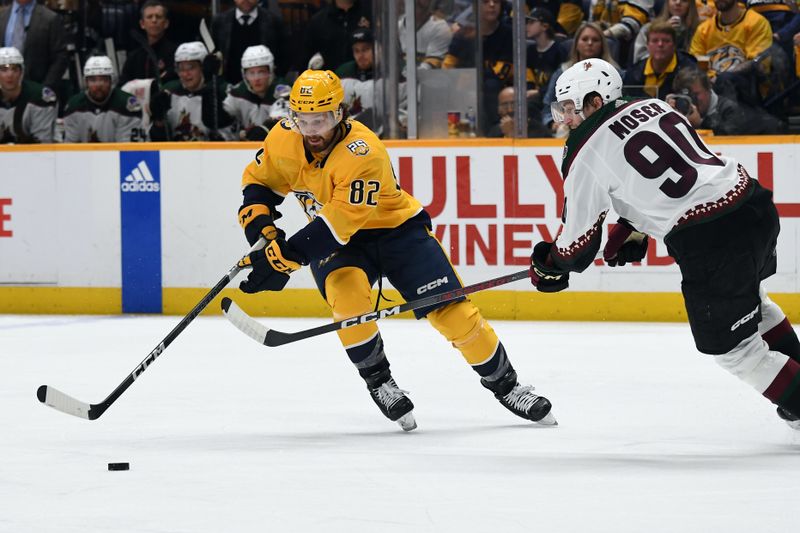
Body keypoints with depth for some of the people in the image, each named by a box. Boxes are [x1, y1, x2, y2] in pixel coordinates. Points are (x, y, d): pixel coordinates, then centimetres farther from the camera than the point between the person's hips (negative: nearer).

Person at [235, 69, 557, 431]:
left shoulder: (364, 154, -32)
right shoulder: (283, 140, -14)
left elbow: (338, 225, -37)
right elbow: (259, 182, 5)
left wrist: (286, 257, -41)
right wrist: (258, 223, -14)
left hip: (396, 229, -4)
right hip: (333, 240, 4)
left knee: (450, 309, -12)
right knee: (346, 290, -30)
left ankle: (505, 385, 9)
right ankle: (378, 382, -11)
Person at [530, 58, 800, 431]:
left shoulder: (586, 156, -5)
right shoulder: (653, 106, 13)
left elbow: (579, 240, 3)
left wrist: (548, 268, 22)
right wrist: (632, 230, 29)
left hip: (711, 242, -8)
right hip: (754, 204, 8)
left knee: (734, 349, 7)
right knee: (749, 299, 34)